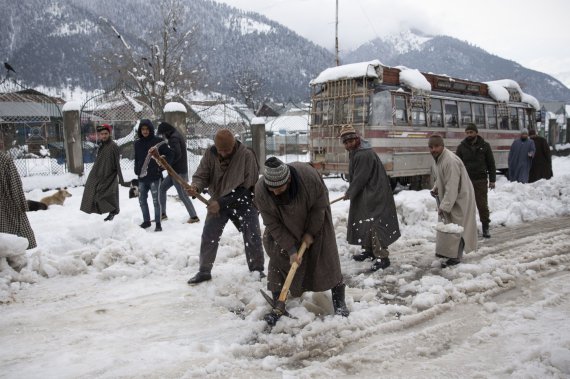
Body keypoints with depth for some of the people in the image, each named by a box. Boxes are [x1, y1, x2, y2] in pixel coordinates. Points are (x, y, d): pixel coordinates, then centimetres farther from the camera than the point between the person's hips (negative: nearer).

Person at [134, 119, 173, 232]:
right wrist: (137, 171, 11)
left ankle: (158, 223, 4)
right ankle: (146, 221, 26)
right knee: (142, 200, 11)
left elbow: (169, 154, -3)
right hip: (142, 177, 5)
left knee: (156, 200, -4)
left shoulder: (158, 141, -6)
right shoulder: (137, 143, 8)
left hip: (155, 177, -5)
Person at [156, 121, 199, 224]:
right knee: (162, 188, 15)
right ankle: (163, 214, 21)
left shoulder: (174, 138, -15)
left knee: (182, 195, -5)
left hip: (178, 171, -10)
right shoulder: (177, 136, 16)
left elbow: (177, 154, -25)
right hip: (175, 170, 10)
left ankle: (194, 216, 2)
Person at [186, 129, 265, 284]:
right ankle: (204, 271, 16)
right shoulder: (210, 154, -10)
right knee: (208, 236, 0)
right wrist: (196, 187, -31)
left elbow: (245, 187, -23)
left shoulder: (247, 155, -22)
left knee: (253, 236, -1)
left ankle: (257, 270, 18)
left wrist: (222, 203, -27)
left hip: (243, 202, -3)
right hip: (217, 201, 3)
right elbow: (201, 175, -5)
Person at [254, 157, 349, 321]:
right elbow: (273, 224, -22)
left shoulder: (308, 175, -38)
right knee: (278, 258, -6)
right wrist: (290, 248, -24)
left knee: (327, 258, -3)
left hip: (315, 219, -1)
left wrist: (310, 233, -15)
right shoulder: (260, 190, -32)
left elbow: (320, 206, -20)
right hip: (284, 226, 2)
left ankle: (339, 302, 9)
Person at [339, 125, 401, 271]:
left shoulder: (364, 155, -23)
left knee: (374, 225, -11)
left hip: (375, 195, -11)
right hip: (364, 195, 11)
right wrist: (351, 192, 12)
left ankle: (382, 257, -6)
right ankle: (368, 250, 33)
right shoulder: (354, 152, 11)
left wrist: (349, 193, -8)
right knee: (363, 223, 19)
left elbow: (359, 179, -21)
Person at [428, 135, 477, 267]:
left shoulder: (450, 161, -29)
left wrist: (444, 206, -29)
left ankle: (455, 257, 5)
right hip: (450, 197, 9)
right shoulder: (438, 158, 3)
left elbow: (452, 187, -30)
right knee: (450, 225, 18)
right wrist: (436, 188, 2)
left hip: (461, 197, -9)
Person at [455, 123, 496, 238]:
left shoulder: (484, 146, 3)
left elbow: (491, 164, 5)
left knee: (482, 205, 3)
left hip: (481, 180, -1)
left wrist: (492, 180, 1)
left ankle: (485, 228, 14)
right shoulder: (462, 147, 4)